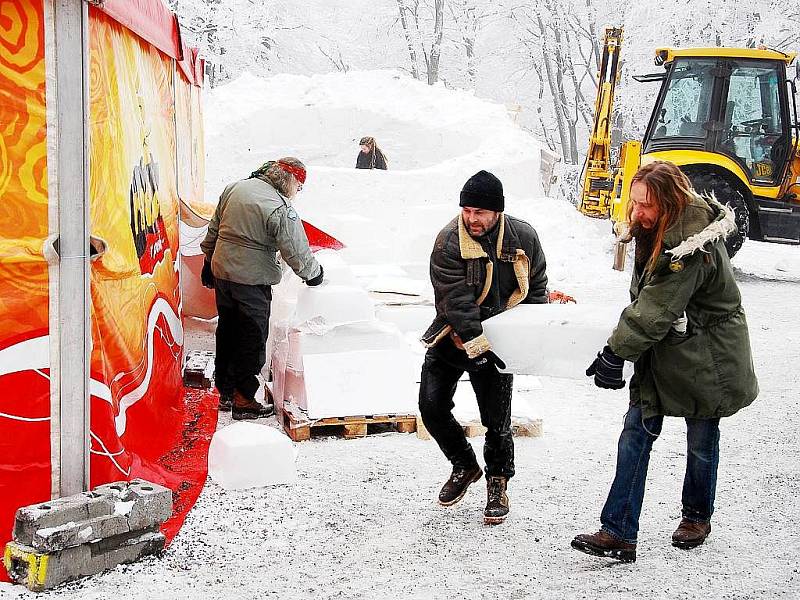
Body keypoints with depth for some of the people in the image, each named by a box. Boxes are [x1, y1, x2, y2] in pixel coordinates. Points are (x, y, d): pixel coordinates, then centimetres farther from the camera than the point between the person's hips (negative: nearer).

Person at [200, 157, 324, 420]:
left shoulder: (234, 189, 5)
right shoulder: (281, 209, -17)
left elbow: (214, 229, 15)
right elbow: (297, 253, -14)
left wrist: (209, 261, 25)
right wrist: (314, 273, 4)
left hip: (222, 273, 7)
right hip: (252, 280, -7)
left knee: (227, 332, 18)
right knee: (251, 339, 4)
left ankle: (226, 392, 28)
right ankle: (244, 400, 8)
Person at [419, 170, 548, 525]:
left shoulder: (524, 238, -8)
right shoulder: (449, 241, -17)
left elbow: (537, 288, 7)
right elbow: (456, 300, -22)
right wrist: (476, 343, -29)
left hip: (498, 341, 0)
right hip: (454, 337, 0)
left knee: (496, 419, -1)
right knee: (432, 405, -3)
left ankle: (498, 481, 24)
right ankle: (464, 466, 22)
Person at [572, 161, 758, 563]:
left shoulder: (693, 248, -28)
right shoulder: (656, 232, 0)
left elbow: (656, 310, -30)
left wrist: (615, 354, -29)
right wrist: (621, 348, 11)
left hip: (705, 359, -8)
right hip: (662, 351, 8)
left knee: (701, 439, 11)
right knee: (636, 433, -2)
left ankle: (697, 516, 35)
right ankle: (619, 533, -4)